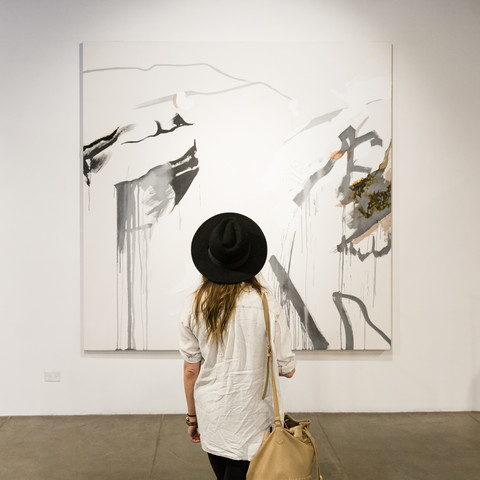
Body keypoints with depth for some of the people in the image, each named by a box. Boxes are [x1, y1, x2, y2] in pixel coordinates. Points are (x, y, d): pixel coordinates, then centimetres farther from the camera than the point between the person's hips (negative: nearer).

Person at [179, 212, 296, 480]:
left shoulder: (196, 307, -7)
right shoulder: (266, 304, -15)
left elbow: (191, 370, -1)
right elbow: (287, 369, -9)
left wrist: (192, 416, 13)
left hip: (211, 420, 3)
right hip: (249, 421, -3)